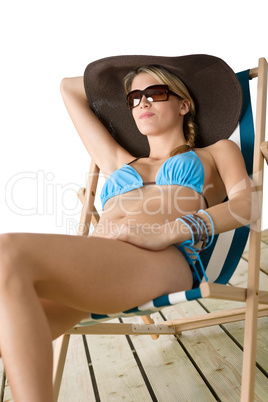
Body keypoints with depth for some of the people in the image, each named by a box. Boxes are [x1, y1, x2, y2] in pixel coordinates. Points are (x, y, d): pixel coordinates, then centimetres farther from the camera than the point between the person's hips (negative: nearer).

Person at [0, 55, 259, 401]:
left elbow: (246, 204, 5)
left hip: (159, 262, -4)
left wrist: (168, 231, -9)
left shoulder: (216, 151, 28)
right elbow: (69, 88, 45)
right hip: (86, 271, 5)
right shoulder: (119, 163, 35)